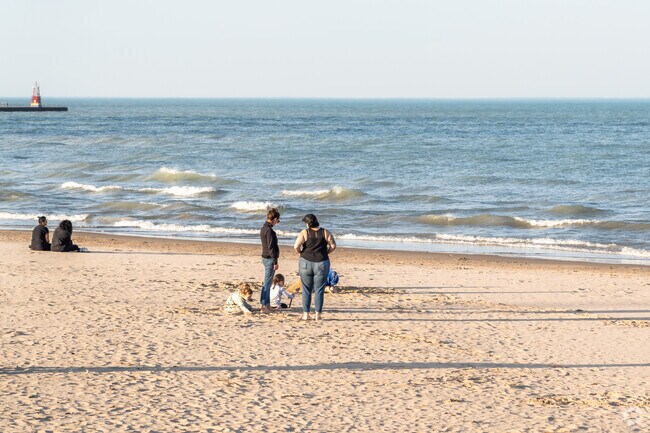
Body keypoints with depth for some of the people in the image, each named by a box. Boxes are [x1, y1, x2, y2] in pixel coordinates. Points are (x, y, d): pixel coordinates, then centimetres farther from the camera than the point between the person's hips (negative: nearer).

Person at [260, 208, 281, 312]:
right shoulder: (269, 231, -19)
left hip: (265, 257, 10)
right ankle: (264, 304, -1)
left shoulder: (264, 228, 11)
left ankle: (266, 304, 22)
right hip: (269, 258, -10)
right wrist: (275, 262, -18)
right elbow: (271, 247, -21)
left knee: (267, 283, 16)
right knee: (267, 283, -4)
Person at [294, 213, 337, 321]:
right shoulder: (325, 232, 1)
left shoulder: (304, 233, -6)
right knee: (319, 290, 7)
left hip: (306, 263, -1)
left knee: (306, 290, 9)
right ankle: (318, 314, 5)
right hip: (322, 264, 1)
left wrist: (300, 253, 3)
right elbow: (333, 246, -3)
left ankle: (306, 314, 9)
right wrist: (325, 253, 10)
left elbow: (296, 246, -15)